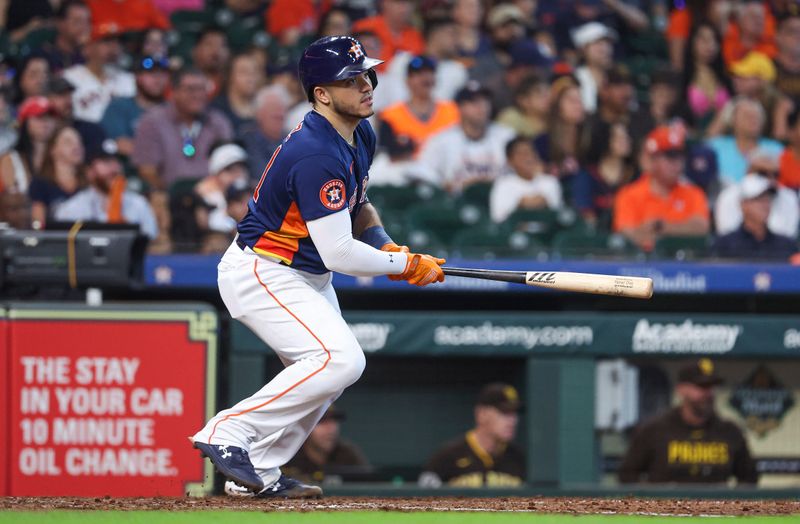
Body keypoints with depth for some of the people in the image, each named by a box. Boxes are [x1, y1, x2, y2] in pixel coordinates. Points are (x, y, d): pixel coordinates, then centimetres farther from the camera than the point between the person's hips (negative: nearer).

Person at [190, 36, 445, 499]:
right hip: (260, 274, -11)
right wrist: (408, 266, -15)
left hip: (307, 277, 11)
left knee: (335, 366, 15)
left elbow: (358, 204, 21)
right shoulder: (318, 157, -28)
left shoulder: (361, 135, 3)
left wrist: (386, 246, 1)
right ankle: (229, 433, -20)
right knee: (339, 359, -24)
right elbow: (339, 254, -28)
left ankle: (260, 472, 17)